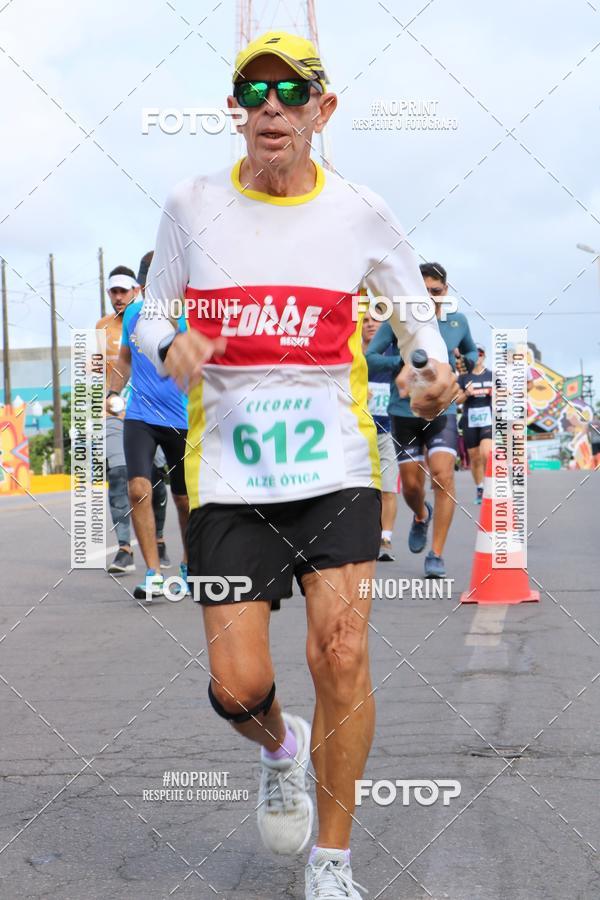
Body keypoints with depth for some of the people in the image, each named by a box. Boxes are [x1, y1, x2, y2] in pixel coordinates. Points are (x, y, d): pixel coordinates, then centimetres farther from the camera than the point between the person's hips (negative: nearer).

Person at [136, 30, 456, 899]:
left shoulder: (359, 212, 2)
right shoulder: (193, 205, 3)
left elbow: (414, 310, 16)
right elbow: (152, 315, 13)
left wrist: (434, 367, -5)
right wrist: (170, 345, -11)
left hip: (336, 460, 0)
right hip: (227, 471, 1)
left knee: (341, 654, -14)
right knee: (239, 685, -5)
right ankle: (281, 747, 35)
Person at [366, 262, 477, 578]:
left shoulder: (458, 322, 6)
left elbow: (472, 351, 24)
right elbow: (369, 358, -6)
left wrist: (466, 360, 1)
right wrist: (402, 361, -21)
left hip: (442, 411, 0)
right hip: (405, 411, 0)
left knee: (443, 476, -16)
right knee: (411, 484, 6)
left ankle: (436, 555, -9)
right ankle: (421, 516, 44)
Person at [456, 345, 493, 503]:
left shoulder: (492, 376, 7)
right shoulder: (463, 377, 6)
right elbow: (457, 399, 5)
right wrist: (467, 394, -14)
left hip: (488, 420, -1)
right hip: (470, 422, 1)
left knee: (486, 453, -19)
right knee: (474, 458, 6)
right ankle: (479, 490, 18)